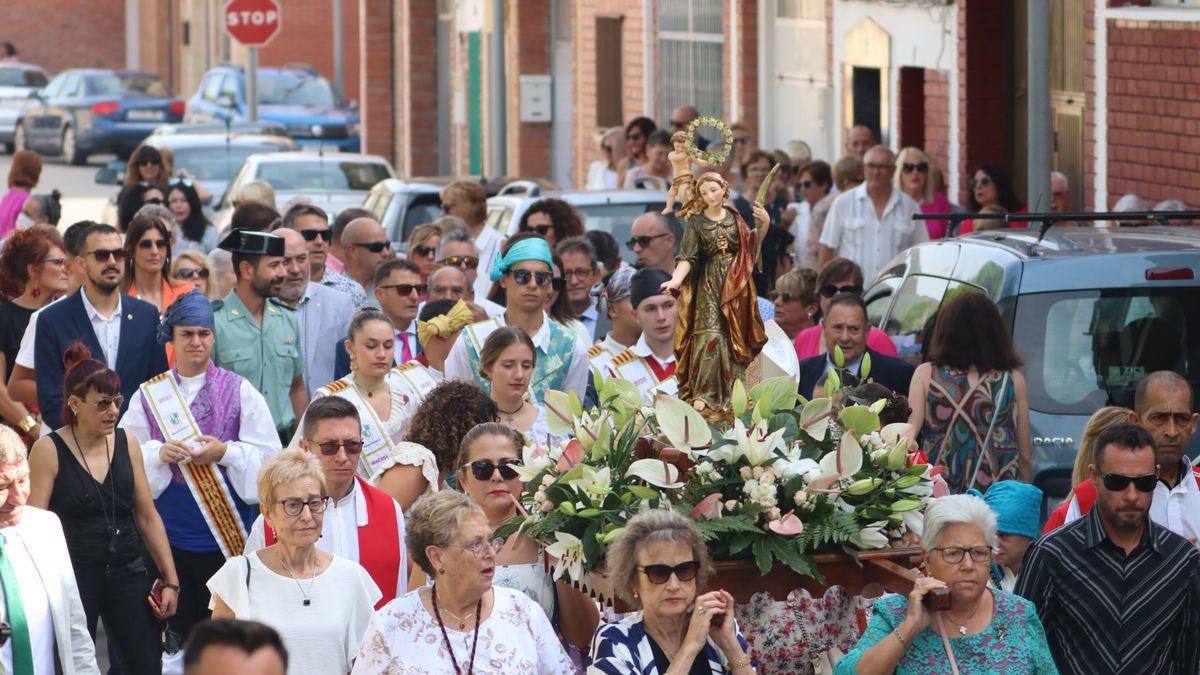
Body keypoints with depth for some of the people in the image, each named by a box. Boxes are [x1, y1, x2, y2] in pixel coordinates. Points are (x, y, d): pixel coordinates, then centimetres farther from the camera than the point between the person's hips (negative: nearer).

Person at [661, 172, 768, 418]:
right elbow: (687, 257, -12)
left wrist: (763, 224, -5)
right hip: (709, 286, -3)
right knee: (709, 336, -13)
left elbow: (751, 245, 9)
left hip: (736, 284, 3)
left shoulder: (735, 217, 6)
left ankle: (734, 390, 12)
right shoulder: (697, 223, -3)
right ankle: (703, 394, -15)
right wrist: (676, 279, -28)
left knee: (736, 336, 4)